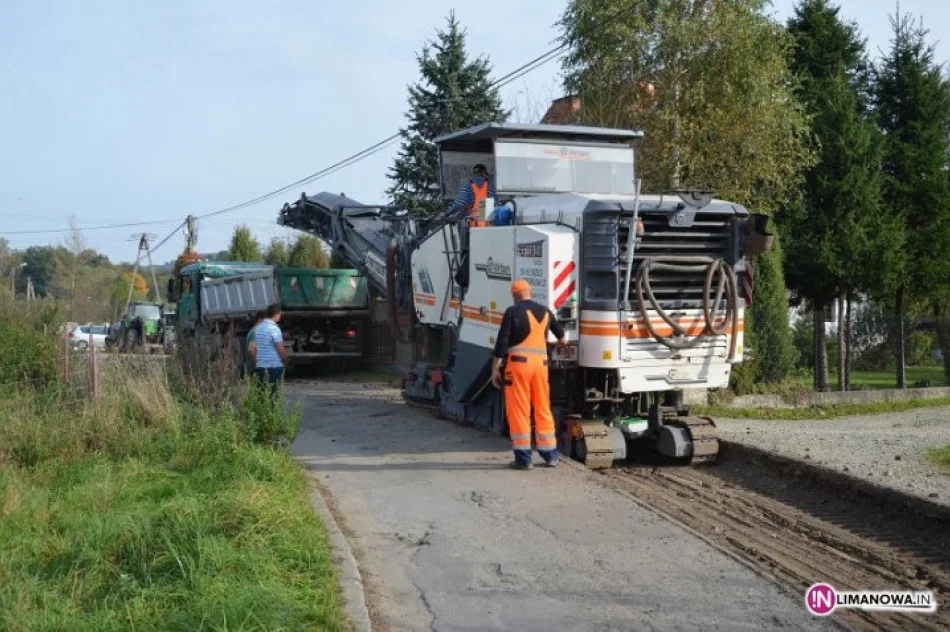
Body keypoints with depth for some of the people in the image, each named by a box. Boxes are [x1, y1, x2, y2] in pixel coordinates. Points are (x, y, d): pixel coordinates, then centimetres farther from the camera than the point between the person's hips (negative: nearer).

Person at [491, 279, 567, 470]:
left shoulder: (513, 312, -3)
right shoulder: (544, 311, 15)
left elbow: (502, 342, -8)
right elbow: (558, 329, 35)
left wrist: (495, 369, -3)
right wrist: (562, 340, 57)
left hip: (519, 362, -5)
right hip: (541, 363, 5)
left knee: (519, 410, 0)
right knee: (543, 409, 14)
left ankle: (523, 458, -1)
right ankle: (551, 455, 20)